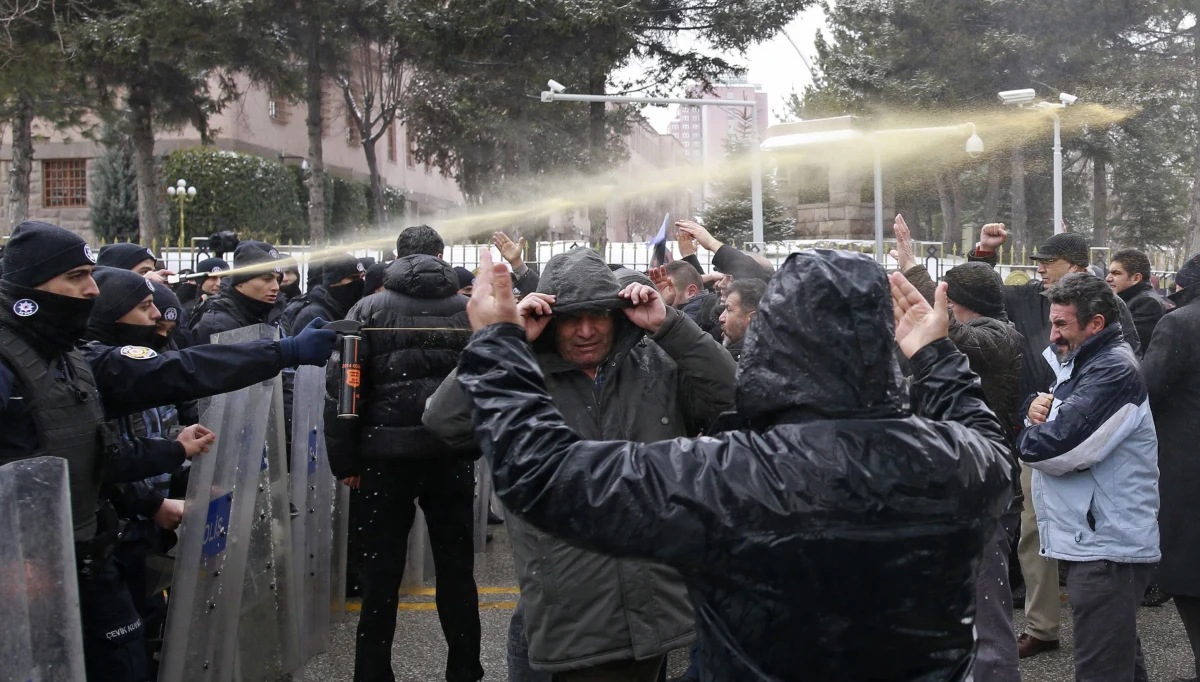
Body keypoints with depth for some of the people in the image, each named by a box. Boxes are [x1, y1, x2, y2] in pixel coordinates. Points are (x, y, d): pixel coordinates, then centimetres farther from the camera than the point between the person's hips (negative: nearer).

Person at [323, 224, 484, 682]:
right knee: (456, 570, 11)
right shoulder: (470, 311, 2)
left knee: (381, 574, 8)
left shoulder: (369, 311, -2)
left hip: (386, 455, -1)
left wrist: (344, 459, 1)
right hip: (452, 455, 1)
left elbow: (342, 388, -4)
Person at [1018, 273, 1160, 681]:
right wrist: (1036, 407, -5)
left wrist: (1026, 438, -3)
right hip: (1094, 539, 11)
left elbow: (1059, 448, -25)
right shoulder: (1080, 362, 15)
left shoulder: (1114, 371, -18)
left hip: (1106, 546, -11)